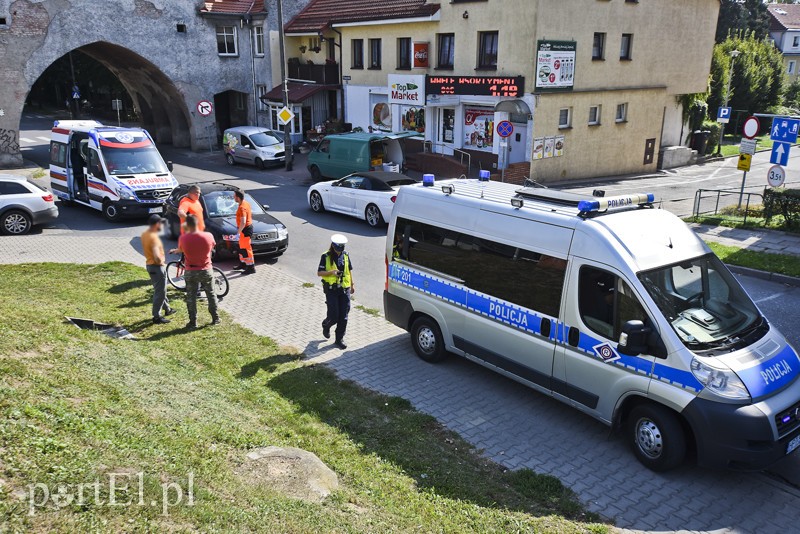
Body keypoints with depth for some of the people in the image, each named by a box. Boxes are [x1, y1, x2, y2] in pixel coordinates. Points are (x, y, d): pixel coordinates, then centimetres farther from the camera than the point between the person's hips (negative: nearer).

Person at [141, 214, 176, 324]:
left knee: (162, 289, 24)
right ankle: (157, 317, 7)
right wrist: (161, 262, -15)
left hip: (149, 264, 10)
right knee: (159, 292, 0)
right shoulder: (154, 237, -26)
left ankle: (167, 309, 39)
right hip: (157, 267, -10)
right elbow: (157, 256, -33)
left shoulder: (144, 234, 3)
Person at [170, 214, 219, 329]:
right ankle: (215, 318, 25)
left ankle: (193, 322, 16)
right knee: (211, 295, 17)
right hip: (206, 271, 1)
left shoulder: (183, 238, -16)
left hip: (190, 272, -1)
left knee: (191, 297, 12)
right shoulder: (208, 236, -15)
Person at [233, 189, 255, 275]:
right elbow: (250, 213, 20)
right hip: (248, 226, 10)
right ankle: (242, 264, 35)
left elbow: (243, 223, -31)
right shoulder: (246, 203, 6)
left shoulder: (242, 208, -25)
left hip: (245, 229, -10)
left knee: (246, 249, -3)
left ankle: (251, 268, 2)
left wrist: (238, 232, -20)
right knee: (241, 247, 22)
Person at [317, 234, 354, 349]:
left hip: (344, 289, 4)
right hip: (331, 290, -4)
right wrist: (331, 272, -22)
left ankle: (339, 339, 15)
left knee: (343, 317, 3)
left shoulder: (346, 255, 7)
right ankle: (326, 325, 30)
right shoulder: (326, 257, -6)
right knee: (334, 316, -4)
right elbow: (319, 273, -6)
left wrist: (352, 284, 19)